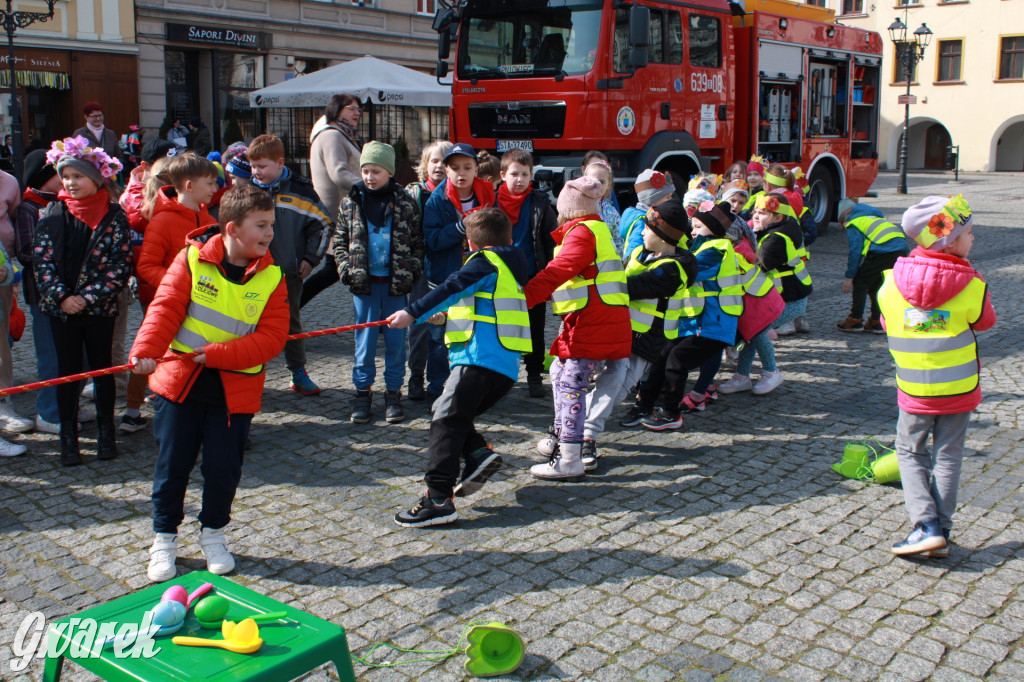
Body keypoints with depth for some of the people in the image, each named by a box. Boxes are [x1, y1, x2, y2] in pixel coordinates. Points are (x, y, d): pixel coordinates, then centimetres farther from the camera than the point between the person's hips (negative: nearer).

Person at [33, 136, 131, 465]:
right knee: (67, 371, 8)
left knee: (102, 369, 8)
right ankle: (68, 438, 16)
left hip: (99, 307, -2)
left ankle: (106, 432, 21)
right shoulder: (52, 213, 3)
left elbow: (120, 265, -7)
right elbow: (41, 259, 0)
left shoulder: (114, 216, -4)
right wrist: (60, 297, -11)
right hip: (61, 306, 2)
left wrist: (87, 297, -13)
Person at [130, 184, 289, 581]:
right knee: (172, 463, 6)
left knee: (224, 467, 3)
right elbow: (166, 308, -10)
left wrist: (217, 354, -20)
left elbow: (272, 337, -11)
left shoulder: (271, 277, -4)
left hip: (235, 390, 1)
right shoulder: (192, 258, -5)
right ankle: (164, 538, 26)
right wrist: (147, 349, -28)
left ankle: (213, 533, 28)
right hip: (179, 380, 0)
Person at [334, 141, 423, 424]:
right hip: (364, 282, 1)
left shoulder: (405, 203, 0)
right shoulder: (351, 202, 4)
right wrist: (346, 269, -3)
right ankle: (363, 391, 15)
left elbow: (417, 241, 5)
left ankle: (393, 392, 15)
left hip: (396, 282, -1)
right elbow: (340, 241, 10)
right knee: (364, 338, 6)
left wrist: (412, 270, -7)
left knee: (396, 338, 5)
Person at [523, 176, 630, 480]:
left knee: (571, 385, -11)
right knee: (560, 372, 21)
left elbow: (555, 273, -23)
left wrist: (520, 299, -28)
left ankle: (569, 461, -11)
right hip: (594, 320, 11)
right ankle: (563, 435, 31)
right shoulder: (595, 228, 22)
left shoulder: (581, 232, -10)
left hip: (593, 323, -11)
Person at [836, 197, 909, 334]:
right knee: (876, 285, 20)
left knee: (860, 282, 7)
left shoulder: (853, 224, 9)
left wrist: (849, 277, 4)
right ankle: (876, 322, 18)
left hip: (883, 250, -8)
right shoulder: (873, 217, 35)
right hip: (902, 249, 8)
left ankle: (855, 320, 9)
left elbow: (855, 251, 0)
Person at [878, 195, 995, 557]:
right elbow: (986, 321, 4)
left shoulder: (892, 280, -10)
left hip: (914, 390, 1)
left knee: (909, 451, 15)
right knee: (948, 457, 12)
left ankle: (926, 524, 1)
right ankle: (941, 529, 15)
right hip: (959, 389, -1)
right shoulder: (970, 285, -15)